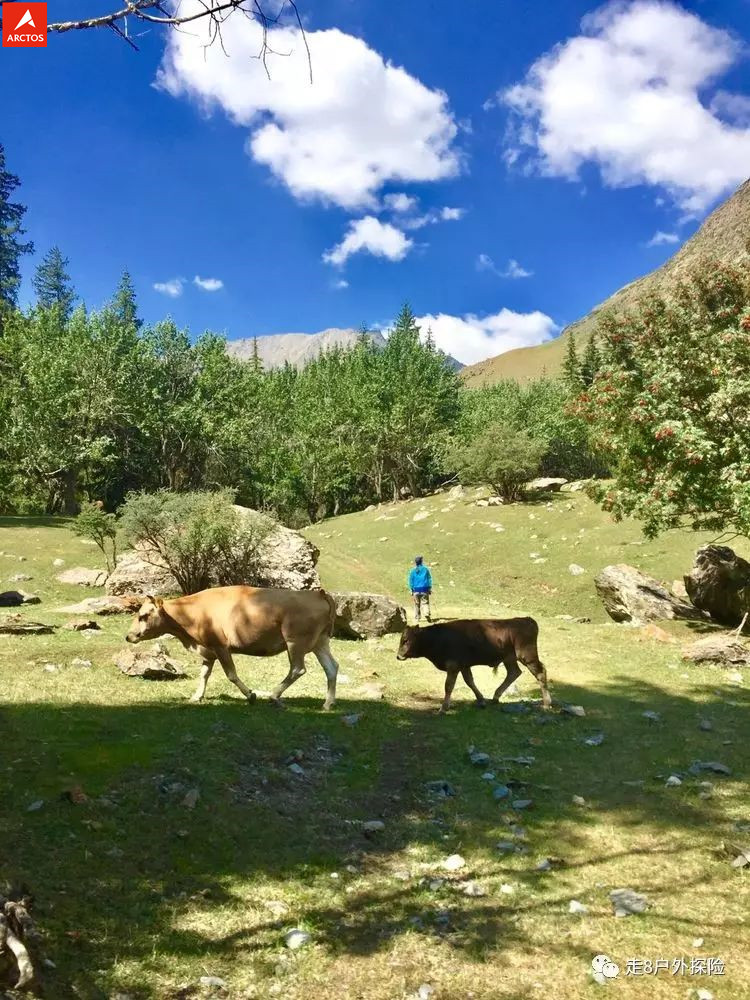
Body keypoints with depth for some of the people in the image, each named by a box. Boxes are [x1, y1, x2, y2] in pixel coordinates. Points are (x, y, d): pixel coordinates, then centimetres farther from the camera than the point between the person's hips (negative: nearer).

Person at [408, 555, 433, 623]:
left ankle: (417, 618, 13)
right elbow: (429, 579, 3)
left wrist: (411, 590, 8)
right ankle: (427, 613, -23)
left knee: (417, 604, 10)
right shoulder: (426, 569, 0)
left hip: (416, 590, 1)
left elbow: (410, 581, 1)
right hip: (424, 589, -1)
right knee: (425, 603, 1)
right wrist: (430, 588, 9)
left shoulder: (412, 570, 0)